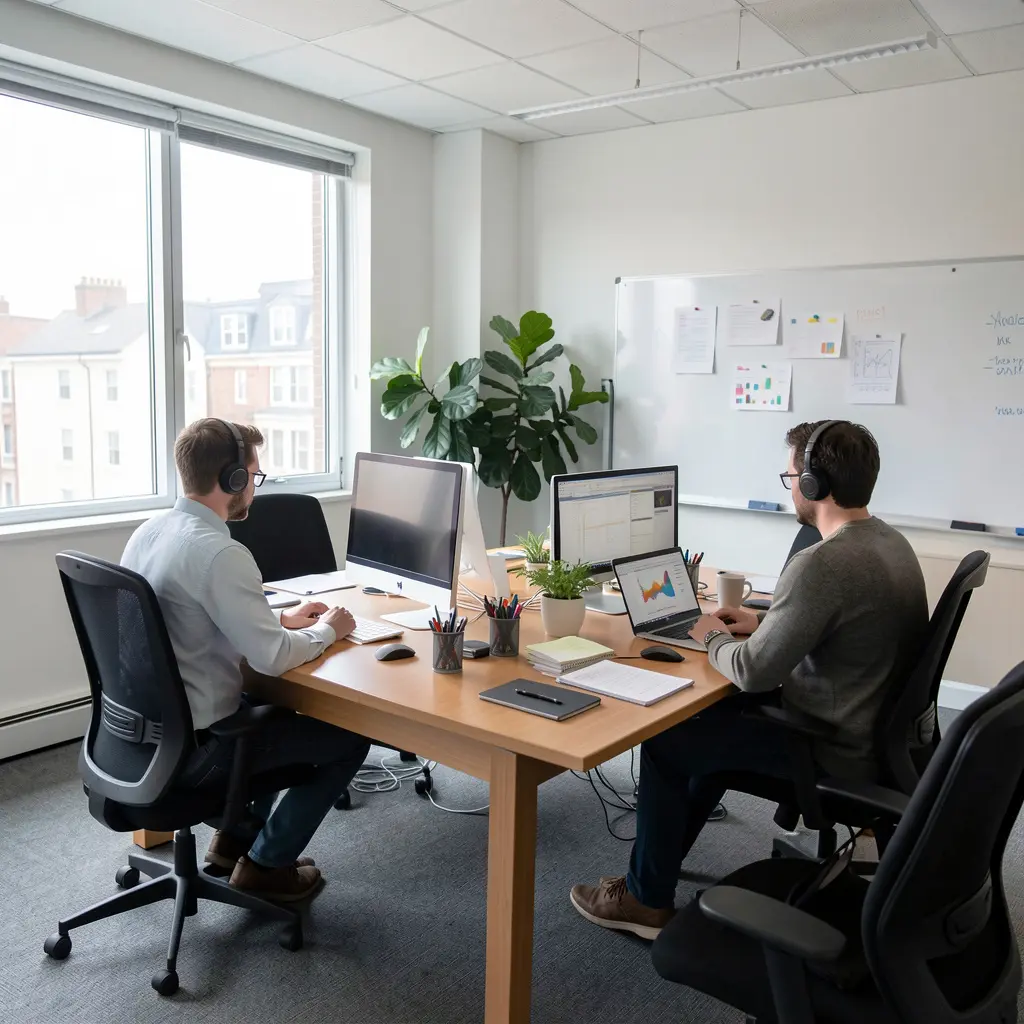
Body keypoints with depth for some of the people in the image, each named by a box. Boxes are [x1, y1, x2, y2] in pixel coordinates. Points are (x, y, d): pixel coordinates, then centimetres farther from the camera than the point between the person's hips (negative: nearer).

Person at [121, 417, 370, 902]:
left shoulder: (148, 532, 2)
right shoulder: (219, 553, -26)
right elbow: (272, 658, -25)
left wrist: (280, 619, 13)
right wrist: (327, 630, -6)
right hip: (192, 750, -9)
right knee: (350, 739, 6)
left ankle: (237, 834, 33)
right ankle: (266, 863, 16)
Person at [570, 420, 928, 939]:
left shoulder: (821, 563, -28)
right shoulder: (891, 542, 3)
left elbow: (754, 672, -24)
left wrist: (714, 639, -4)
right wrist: (763, 620, 10)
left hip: (838, 751, -10)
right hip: (880, 726, 10)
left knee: (664, 743, 3)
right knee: (711, 718, 23)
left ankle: (647, 900, 20)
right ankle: (658, 866, 33)